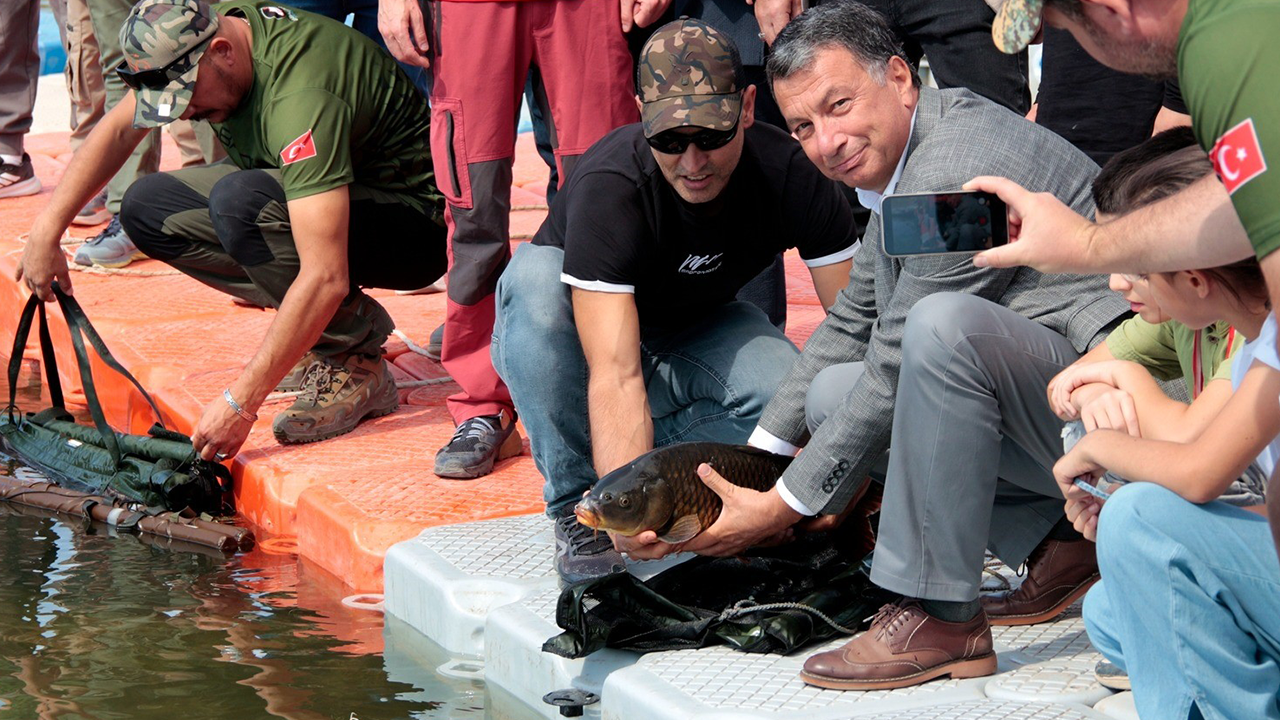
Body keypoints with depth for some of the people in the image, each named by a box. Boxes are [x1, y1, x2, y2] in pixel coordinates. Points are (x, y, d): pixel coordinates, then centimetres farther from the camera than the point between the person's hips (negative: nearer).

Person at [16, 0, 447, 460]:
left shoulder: (301, 99, -34)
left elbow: (327, 279, -38)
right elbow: (118, 130, 8)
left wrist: (241, 402, -37)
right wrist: (46, 231, -1)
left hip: (417, 229, -9)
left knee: (239, 199, -33)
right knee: (147, 208, -4)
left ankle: (355, 362, -18)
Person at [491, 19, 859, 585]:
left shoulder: (789, 173, -26)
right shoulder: (609, 187, -36)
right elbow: (616, 374, -44)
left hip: (693, 333, 2)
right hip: (580, 338, -2)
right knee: (536, 278, -37)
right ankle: (578, 506, -20)